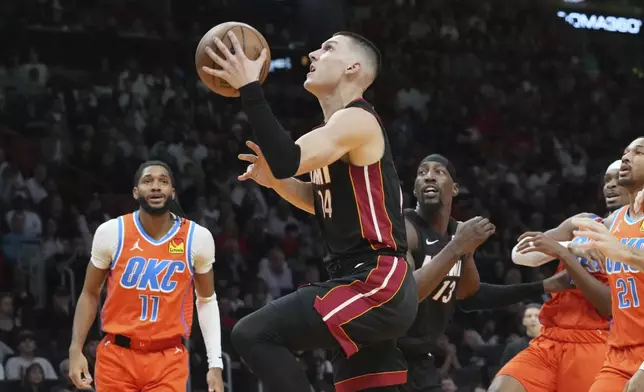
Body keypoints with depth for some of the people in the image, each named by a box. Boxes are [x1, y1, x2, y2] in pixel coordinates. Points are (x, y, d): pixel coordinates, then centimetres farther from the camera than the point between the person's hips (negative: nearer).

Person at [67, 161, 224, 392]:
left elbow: (207, 301, 9)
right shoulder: (111, 232, -4)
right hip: (117, 355, 1)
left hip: (168, 359, -1)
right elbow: (90, 294, 7)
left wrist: (215, 363, 3)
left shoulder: (197, 237, -3)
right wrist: (76, 350, -2)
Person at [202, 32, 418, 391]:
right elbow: (328, 203, 33)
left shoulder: (356, 120, -11)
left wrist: (250, 89, -22)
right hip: (376, 285, 10)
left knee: (254, 334, -18)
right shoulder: (336, 127, 19)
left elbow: (287, 160, -27)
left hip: (376, 285, -10)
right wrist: (274, 180, 16)